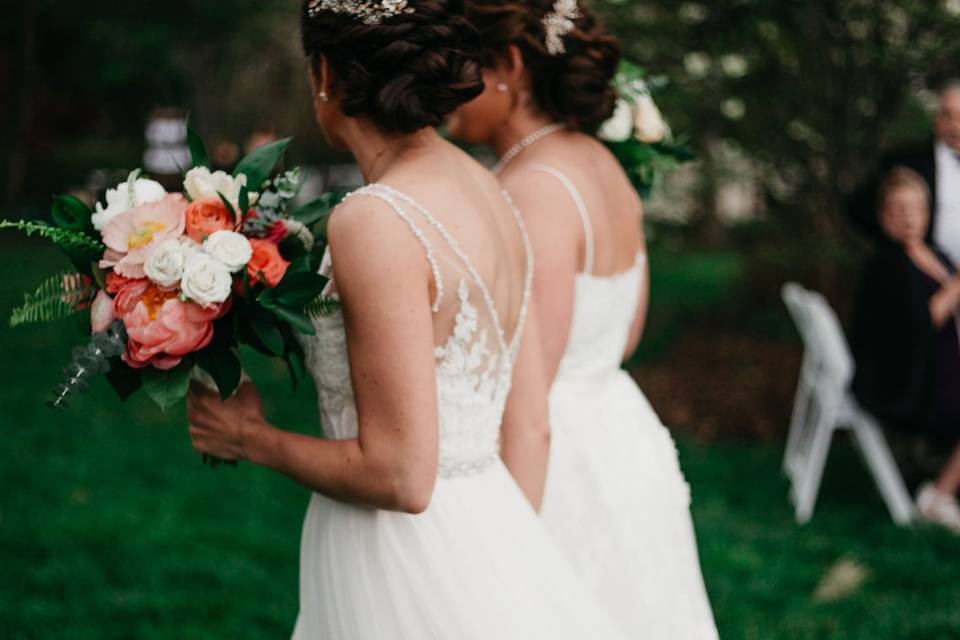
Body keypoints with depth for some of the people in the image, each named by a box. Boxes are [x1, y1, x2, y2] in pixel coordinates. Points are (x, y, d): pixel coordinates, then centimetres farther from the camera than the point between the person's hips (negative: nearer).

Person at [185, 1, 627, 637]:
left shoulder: (375, 222, -19)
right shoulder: (491, 192, 4)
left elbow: (399, 476, -20)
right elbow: (529, 431, 10)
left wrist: (253, 438, -5)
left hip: (409, 582, -7)